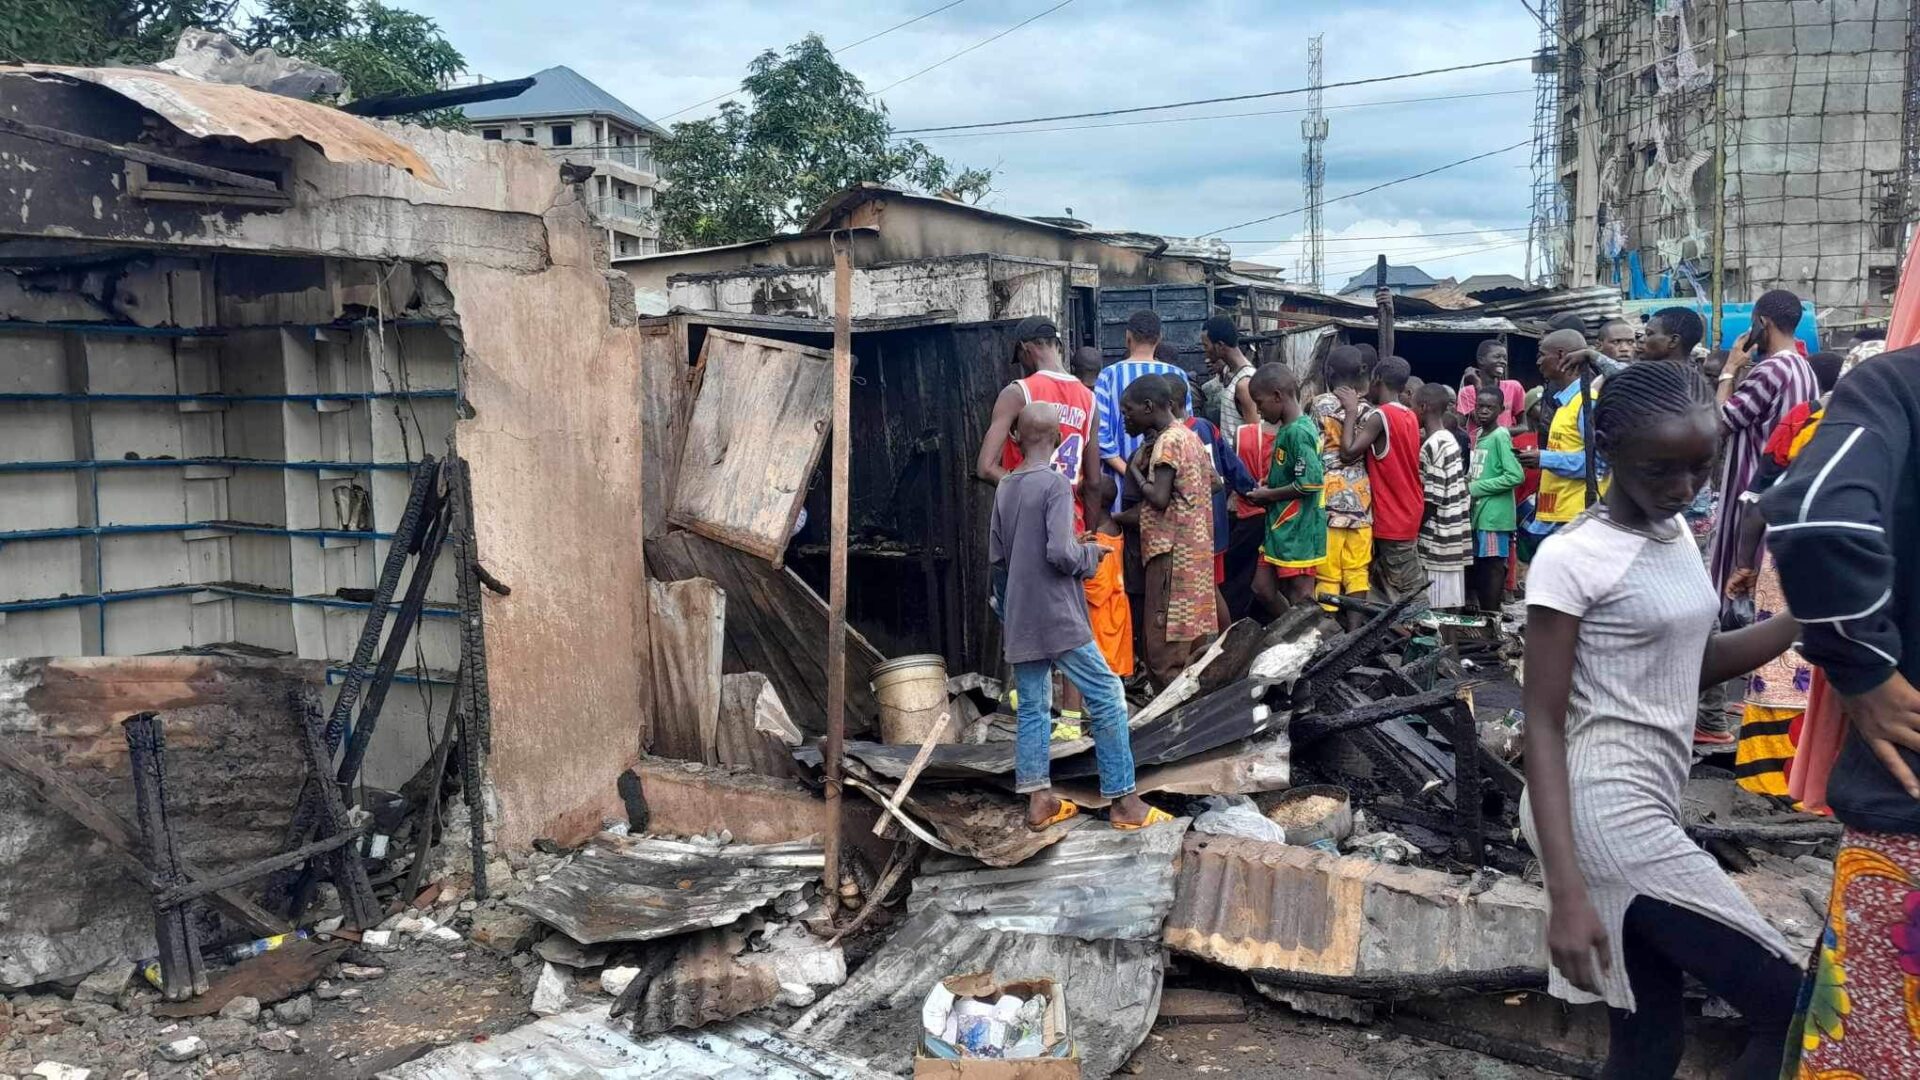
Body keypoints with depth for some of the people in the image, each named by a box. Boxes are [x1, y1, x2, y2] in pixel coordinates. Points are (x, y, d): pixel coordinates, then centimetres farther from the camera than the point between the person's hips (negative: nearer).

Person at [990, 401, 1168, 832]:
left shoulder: (1004, 487, 8)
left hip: (1019, 620, 7)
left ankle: (1039, 800, 11)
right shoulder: (1056, 484, -13)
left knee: (1032, 707, 10)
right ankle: (1123, 801, 1)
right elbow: (1061, 553, -22)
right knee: (1108, 699, 0)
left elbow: (996, 557, 12)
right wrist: (1092, 554, -4)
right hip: (1058, 617, -7)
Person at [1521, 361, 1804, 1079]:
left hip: (1647, 807, 9)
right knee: (1794, 1013, -5)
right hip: (1606, 813, -9)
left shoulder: (1673, 532, 10)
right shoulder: (1572, 558, -15)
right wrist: (1567, 894, -22)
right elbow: (1543, 726, -16)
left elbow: (1697, 662, 22)